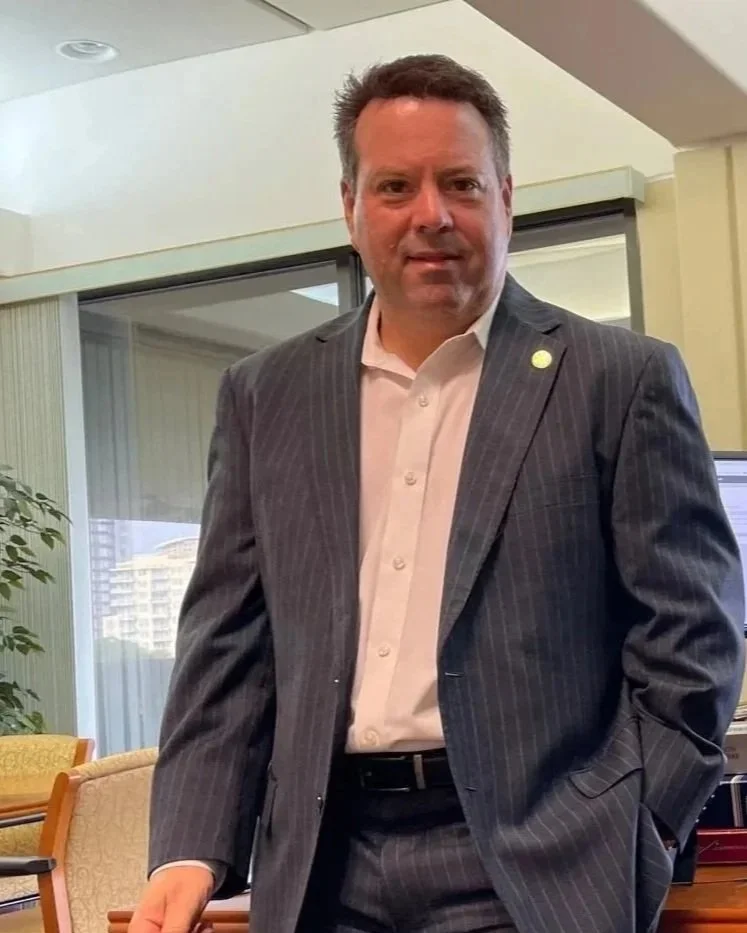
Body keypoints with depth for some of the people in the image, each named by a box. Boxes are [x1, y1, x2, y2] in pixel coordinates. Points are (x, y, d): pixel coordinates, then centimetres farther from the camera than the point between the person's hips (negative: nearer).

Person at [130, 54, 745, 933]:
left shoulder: (622, 379, -1)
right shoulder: (268, 396, 8)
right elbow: (228, 643, 8)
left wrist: (624, 855, -7)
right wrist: (192, 851, -2)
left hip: (531, 862, -3)